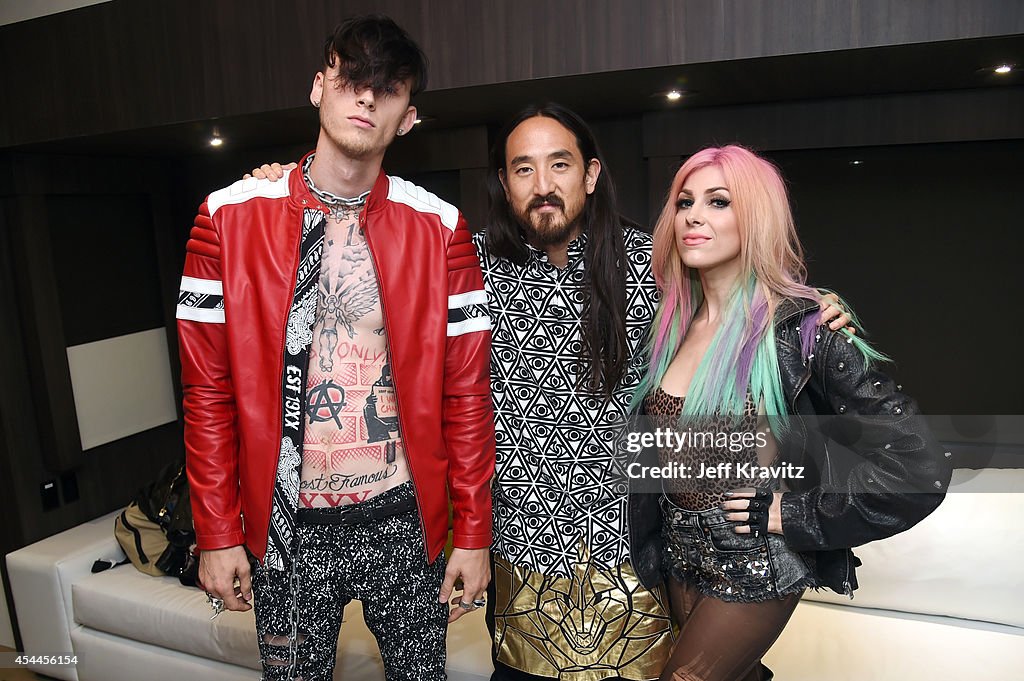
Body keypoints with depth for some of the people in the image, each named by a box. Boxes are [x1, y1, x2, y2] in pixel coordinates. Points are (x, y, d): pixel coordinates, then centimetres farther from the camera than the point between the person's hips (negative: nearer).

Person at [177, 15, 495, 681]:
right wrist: (217, 533, -1)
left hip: (405, 523, 0)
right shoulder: (230, 217, -4)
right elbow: (208, 389, -1)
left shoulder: (441, 229, -4)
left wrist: (474, 533, -2)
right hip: (287, 525, 1)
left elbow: (467, 393, -3)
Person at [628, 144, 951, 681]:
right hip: (681, 558, 5)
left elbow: (918, 466, -20)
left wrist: (793, 514, -17)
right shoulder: (672, 324, -2)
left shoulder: (802, 328, -19)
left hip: (753, 569, -5)